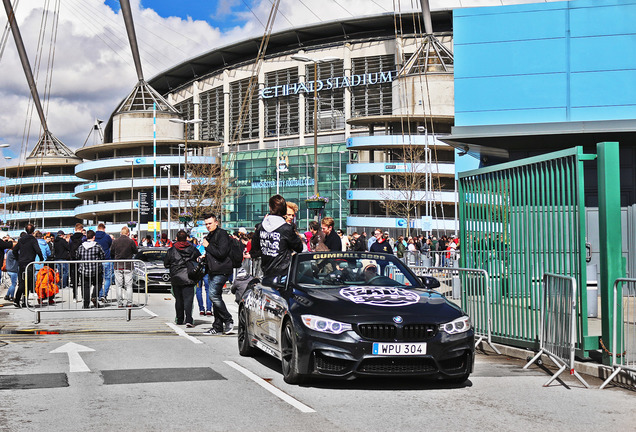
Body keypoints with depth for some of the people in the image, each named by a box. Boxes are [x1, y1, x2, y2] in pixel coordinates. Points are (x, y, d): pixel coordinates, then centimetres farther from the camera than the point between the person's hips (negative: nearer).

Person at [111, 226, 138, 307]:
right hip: (128, 266, -1)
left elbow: (111, 253, 6)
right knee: (129, 285, 5)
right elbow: (135, 251, 4)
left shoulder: (115, 241, -4)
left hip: (117, 266, 1)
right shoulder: (131, 241, -9)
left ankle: (120, 303, 6)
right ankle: (129, 303, 4)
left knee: (119, 286, 6)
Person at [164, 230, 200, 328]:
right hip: (188, 278, -1)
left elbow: (166, 264, 5)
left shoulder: (171, 250, -1)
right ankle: (188, 319, -20)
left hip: (176, 278, 1)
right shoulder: (192, 249, 0)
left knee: (178, 300, 13)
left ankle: (180, 320, 18)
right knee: (188, 299, -6)